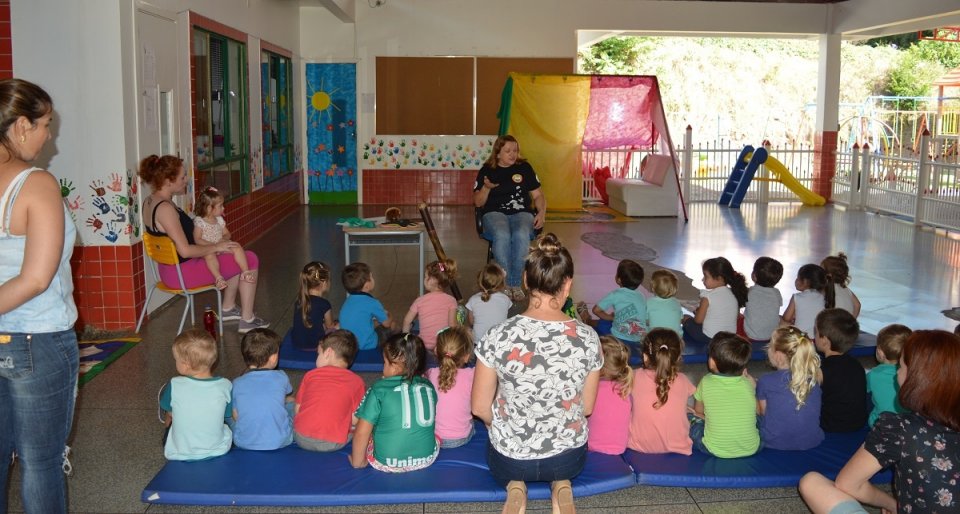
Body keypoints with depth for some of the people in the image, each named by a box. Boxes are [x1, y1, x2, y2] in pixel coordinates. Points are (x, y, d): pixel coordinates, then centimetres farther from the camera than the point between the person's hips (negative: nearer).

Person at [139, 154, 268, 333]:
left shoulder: (150, 202, 6)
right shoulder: (165, 208, -26)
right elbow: (185, 250, -29)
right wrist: (216, 247, -15)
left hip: (169, 268, 10)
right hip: (183, 273, -10)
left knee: (235, 258, 26)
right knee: (250, 260, -4)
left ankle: (228, 308, 34)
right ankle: (247, 321, 5)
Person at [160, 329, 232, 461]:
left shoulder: (174, 386, -18)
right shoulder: (225, 386, -16)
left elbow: (169, 414, 0)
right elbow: (229, 416, -2)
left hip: (179, 455, 0)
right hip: (218, 451, 0)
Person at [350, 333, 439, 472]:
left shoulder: (379, 389, -8)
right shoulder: (428, 387, 2)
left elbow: (362, 432, -7)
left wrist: (358, 461, 9)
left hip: (388, 463, -1)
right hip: (427, 458, 1)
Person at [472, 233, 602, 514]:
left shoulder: (498, 337, -21)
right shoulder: (588, 338, -16)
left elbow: (480, 408, -10)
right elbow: (587, 408, -3)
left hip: (509, 460, -1)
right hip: (569, 459, 1)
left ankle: (515, 487, 4)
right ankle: (560, 485, 5)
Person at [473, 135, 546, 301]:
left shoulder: (524, 167, 14)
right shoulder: (486, 171, 11)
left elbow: (538, 195, 15)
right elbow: (478, 202, 10)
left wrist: (542, 213, -4)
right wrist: (486, 188, -10)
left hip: (522, 213, 1)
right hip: (494, 213, -1)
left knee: (521, 235, -35)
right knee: (502, 235, -37)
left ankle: (515, 284, -28)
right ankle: (505, 284, -30)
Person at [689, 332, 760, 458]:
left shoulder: (706, 382, -8)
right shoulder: (748, 384, -5)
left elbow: (698, 411, 8)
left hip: (715, 451, -3)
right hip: (751, 449, 3)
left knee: (690, 420, 18)